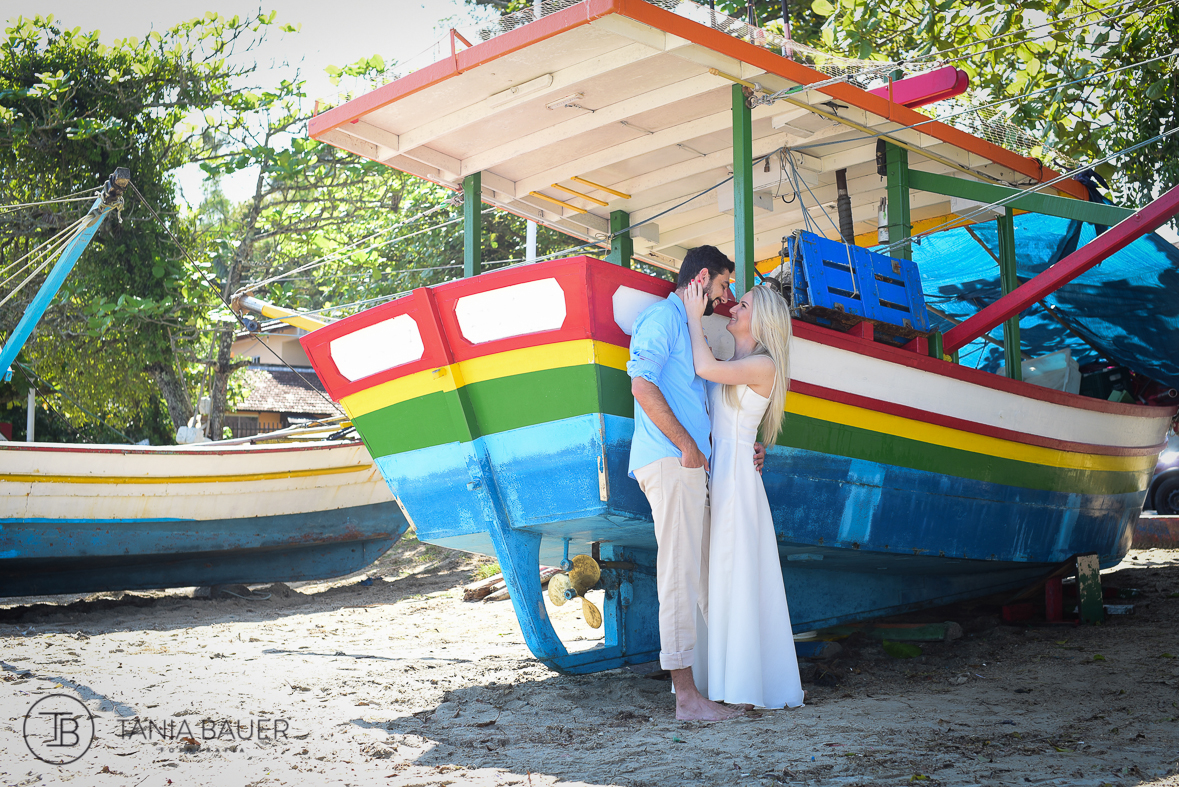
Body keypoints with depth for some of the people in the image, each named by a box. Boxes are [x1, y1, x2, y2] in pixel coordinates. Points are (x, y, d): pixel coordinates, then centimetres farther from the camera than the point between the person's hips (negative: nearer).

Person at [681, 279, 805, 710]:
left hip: (736, 476, -8)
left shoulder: (763, 365, -7)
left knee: (737, 576, -6)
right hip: (712, 475, 8)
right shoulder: (730, 365, 18)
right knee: (712, 579, 7)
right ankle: (720, 678, 12)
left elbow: (705, 369, -19)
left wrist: (694, 316, -9)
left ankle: (752, 683, 0)